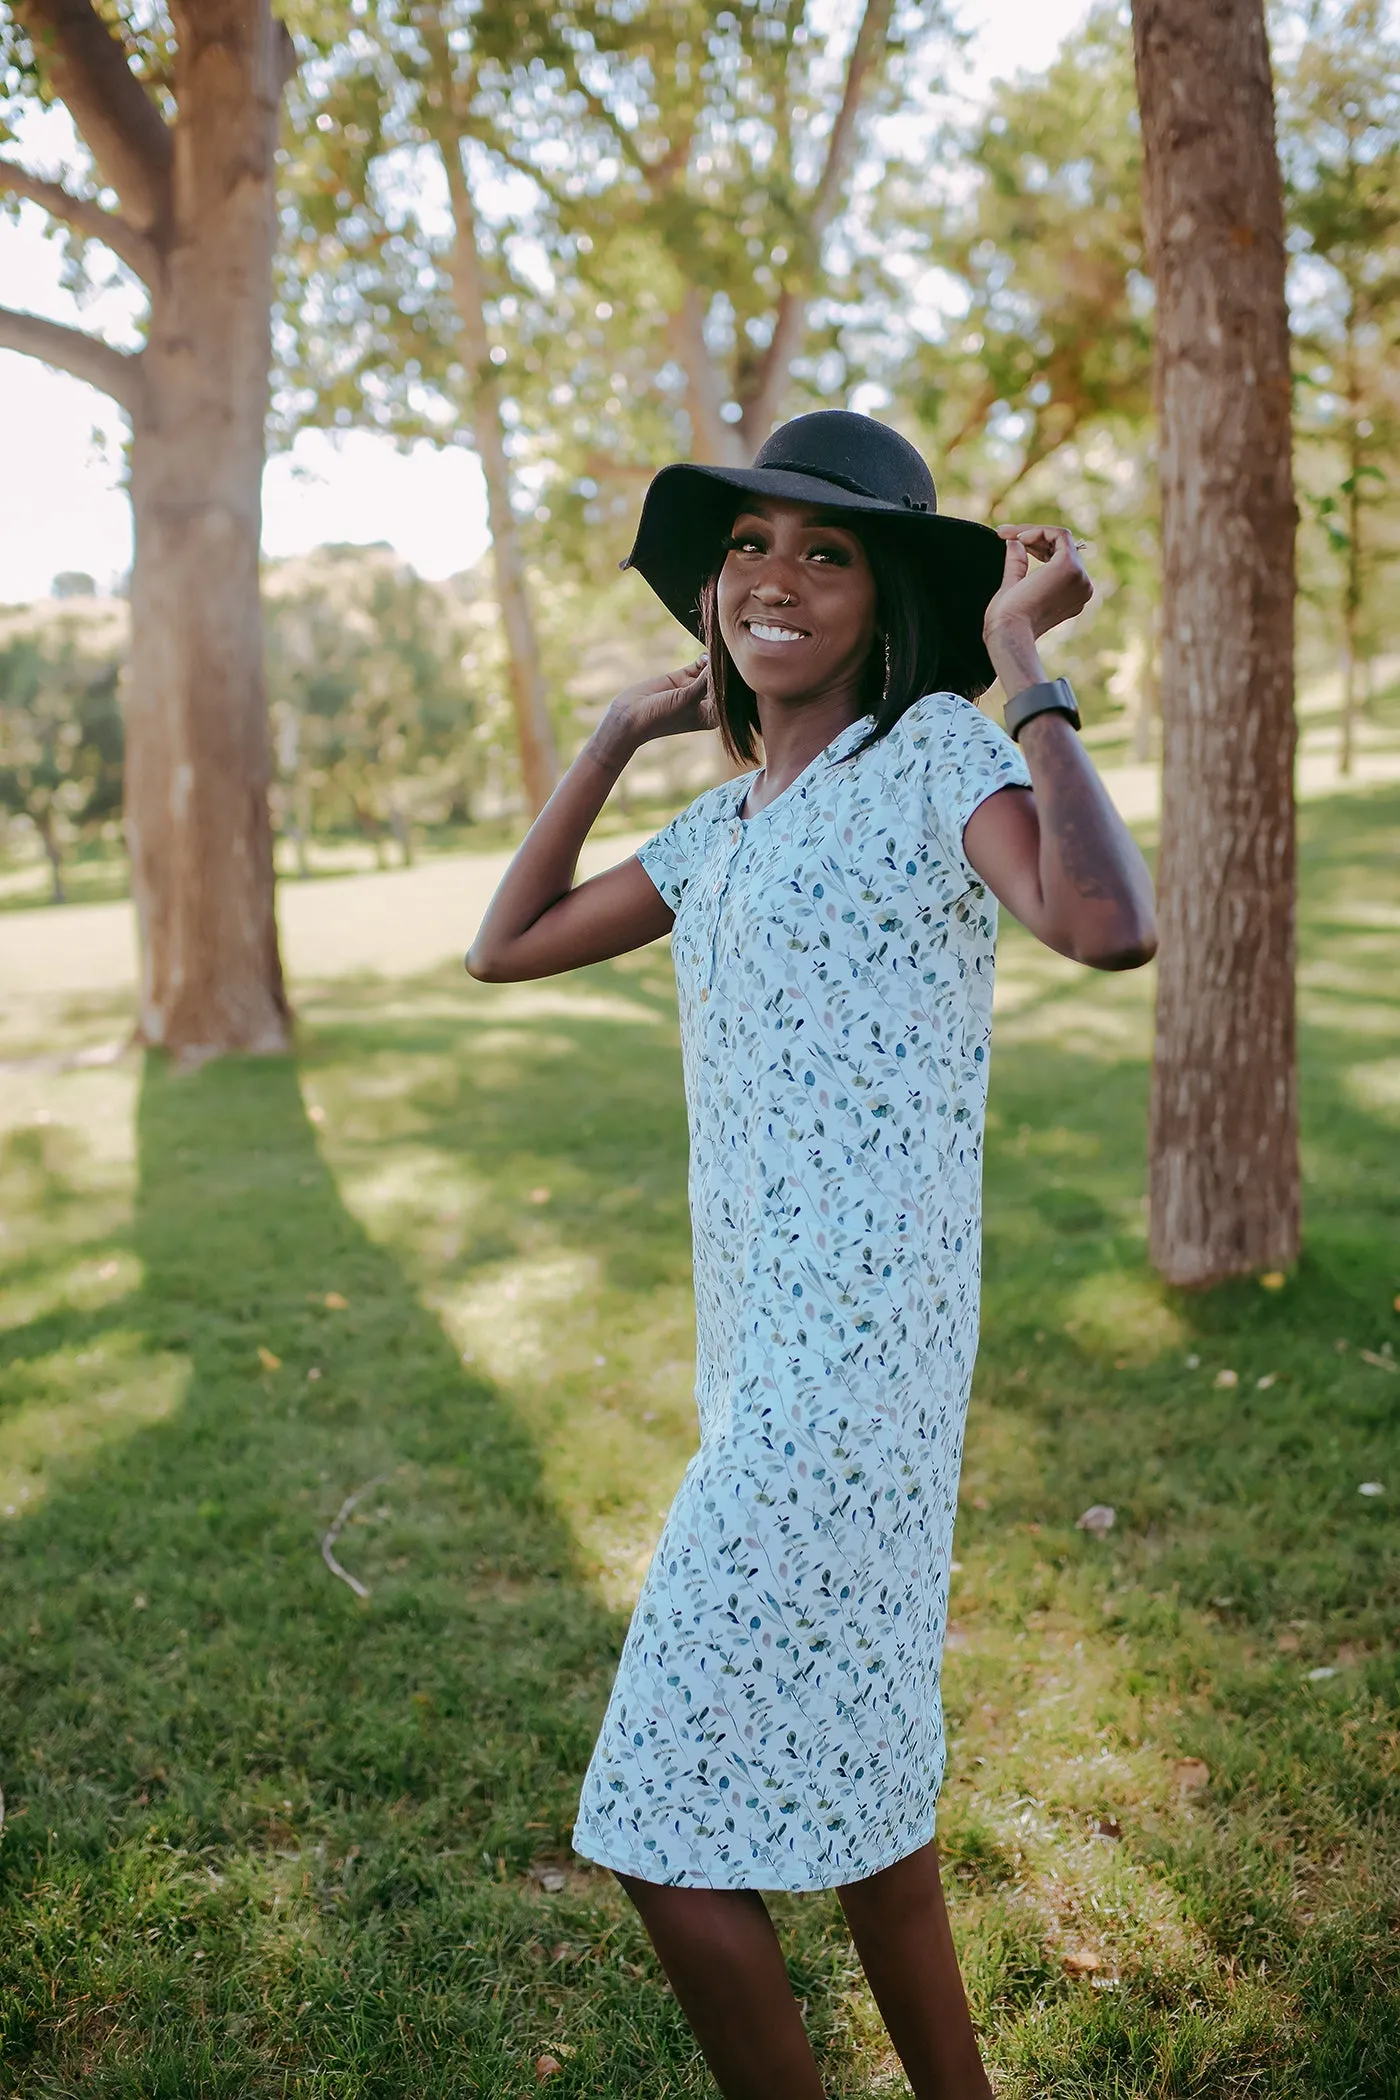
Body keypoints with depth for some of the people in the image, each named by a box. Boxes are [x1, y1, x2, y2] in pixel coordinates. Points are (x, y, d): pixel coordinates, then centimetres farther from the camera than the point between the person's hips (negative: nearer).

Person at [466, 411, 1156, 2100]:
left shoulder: (935, 755, -9)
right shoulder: (728, 823, 15)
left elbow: (1106, 926, -29)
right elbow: (505, 948, 20)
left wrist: (1019, 658, -18)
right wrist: (621, 731, 19)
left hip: (852, 1351, -9)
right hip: (763, 1347, 9)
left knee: (672, 1828, -2)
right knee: (847, 1781, 22)